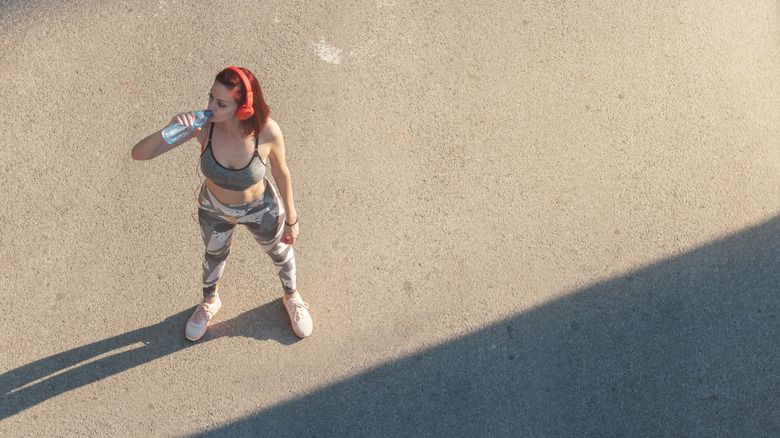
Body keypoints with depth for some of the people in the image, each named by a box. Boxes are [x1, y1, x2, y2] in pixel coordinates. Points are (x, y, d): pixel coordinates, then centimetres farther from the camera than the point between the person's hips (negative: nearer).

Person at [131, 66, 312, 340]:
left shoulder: (267, 132, -36)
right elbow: (139, 154, -31)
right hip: (214, 209, 1)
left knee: (279, 252, 29)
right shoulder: (202, 125, -33)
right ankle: (210, 302, 66)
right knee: (215, 255, 32)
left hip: (261, 211, -1)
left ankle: (291, 297, 64)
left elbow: (281, 174, -15)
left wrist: (291, 219, -3)